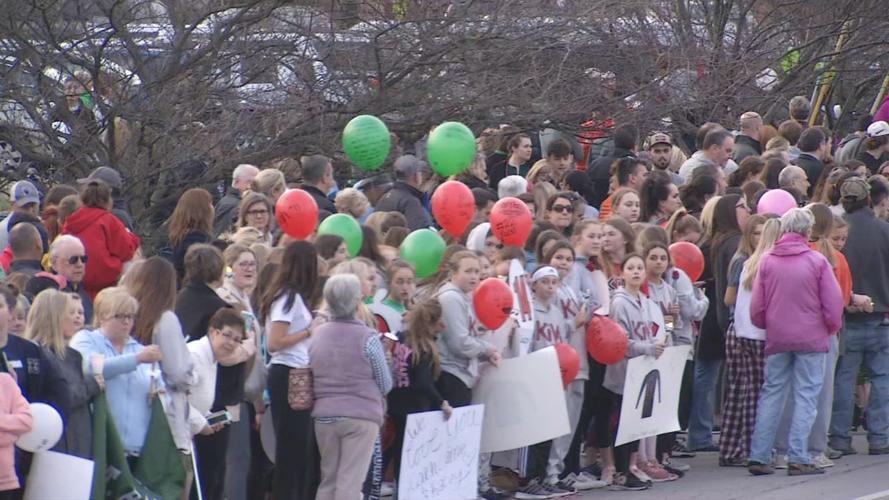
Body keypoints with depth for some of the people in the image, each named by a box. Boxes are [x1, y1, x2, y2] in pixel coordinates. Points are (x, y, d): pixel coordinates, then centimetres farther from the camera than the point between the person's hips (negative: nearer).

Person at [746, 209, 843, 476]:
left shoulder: (767, 261, 0)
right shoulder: (817, 261, -8)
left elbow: (756, 307, 2)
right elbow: (833, 303, -7)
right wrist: (832, 327, 12)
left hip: (777, 338, 3)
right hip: (811, 337, -3)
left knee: (771, 393, 10)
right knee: (806, 395, 1)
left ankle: (758, 456, 6)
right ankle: (798, 459, -4)